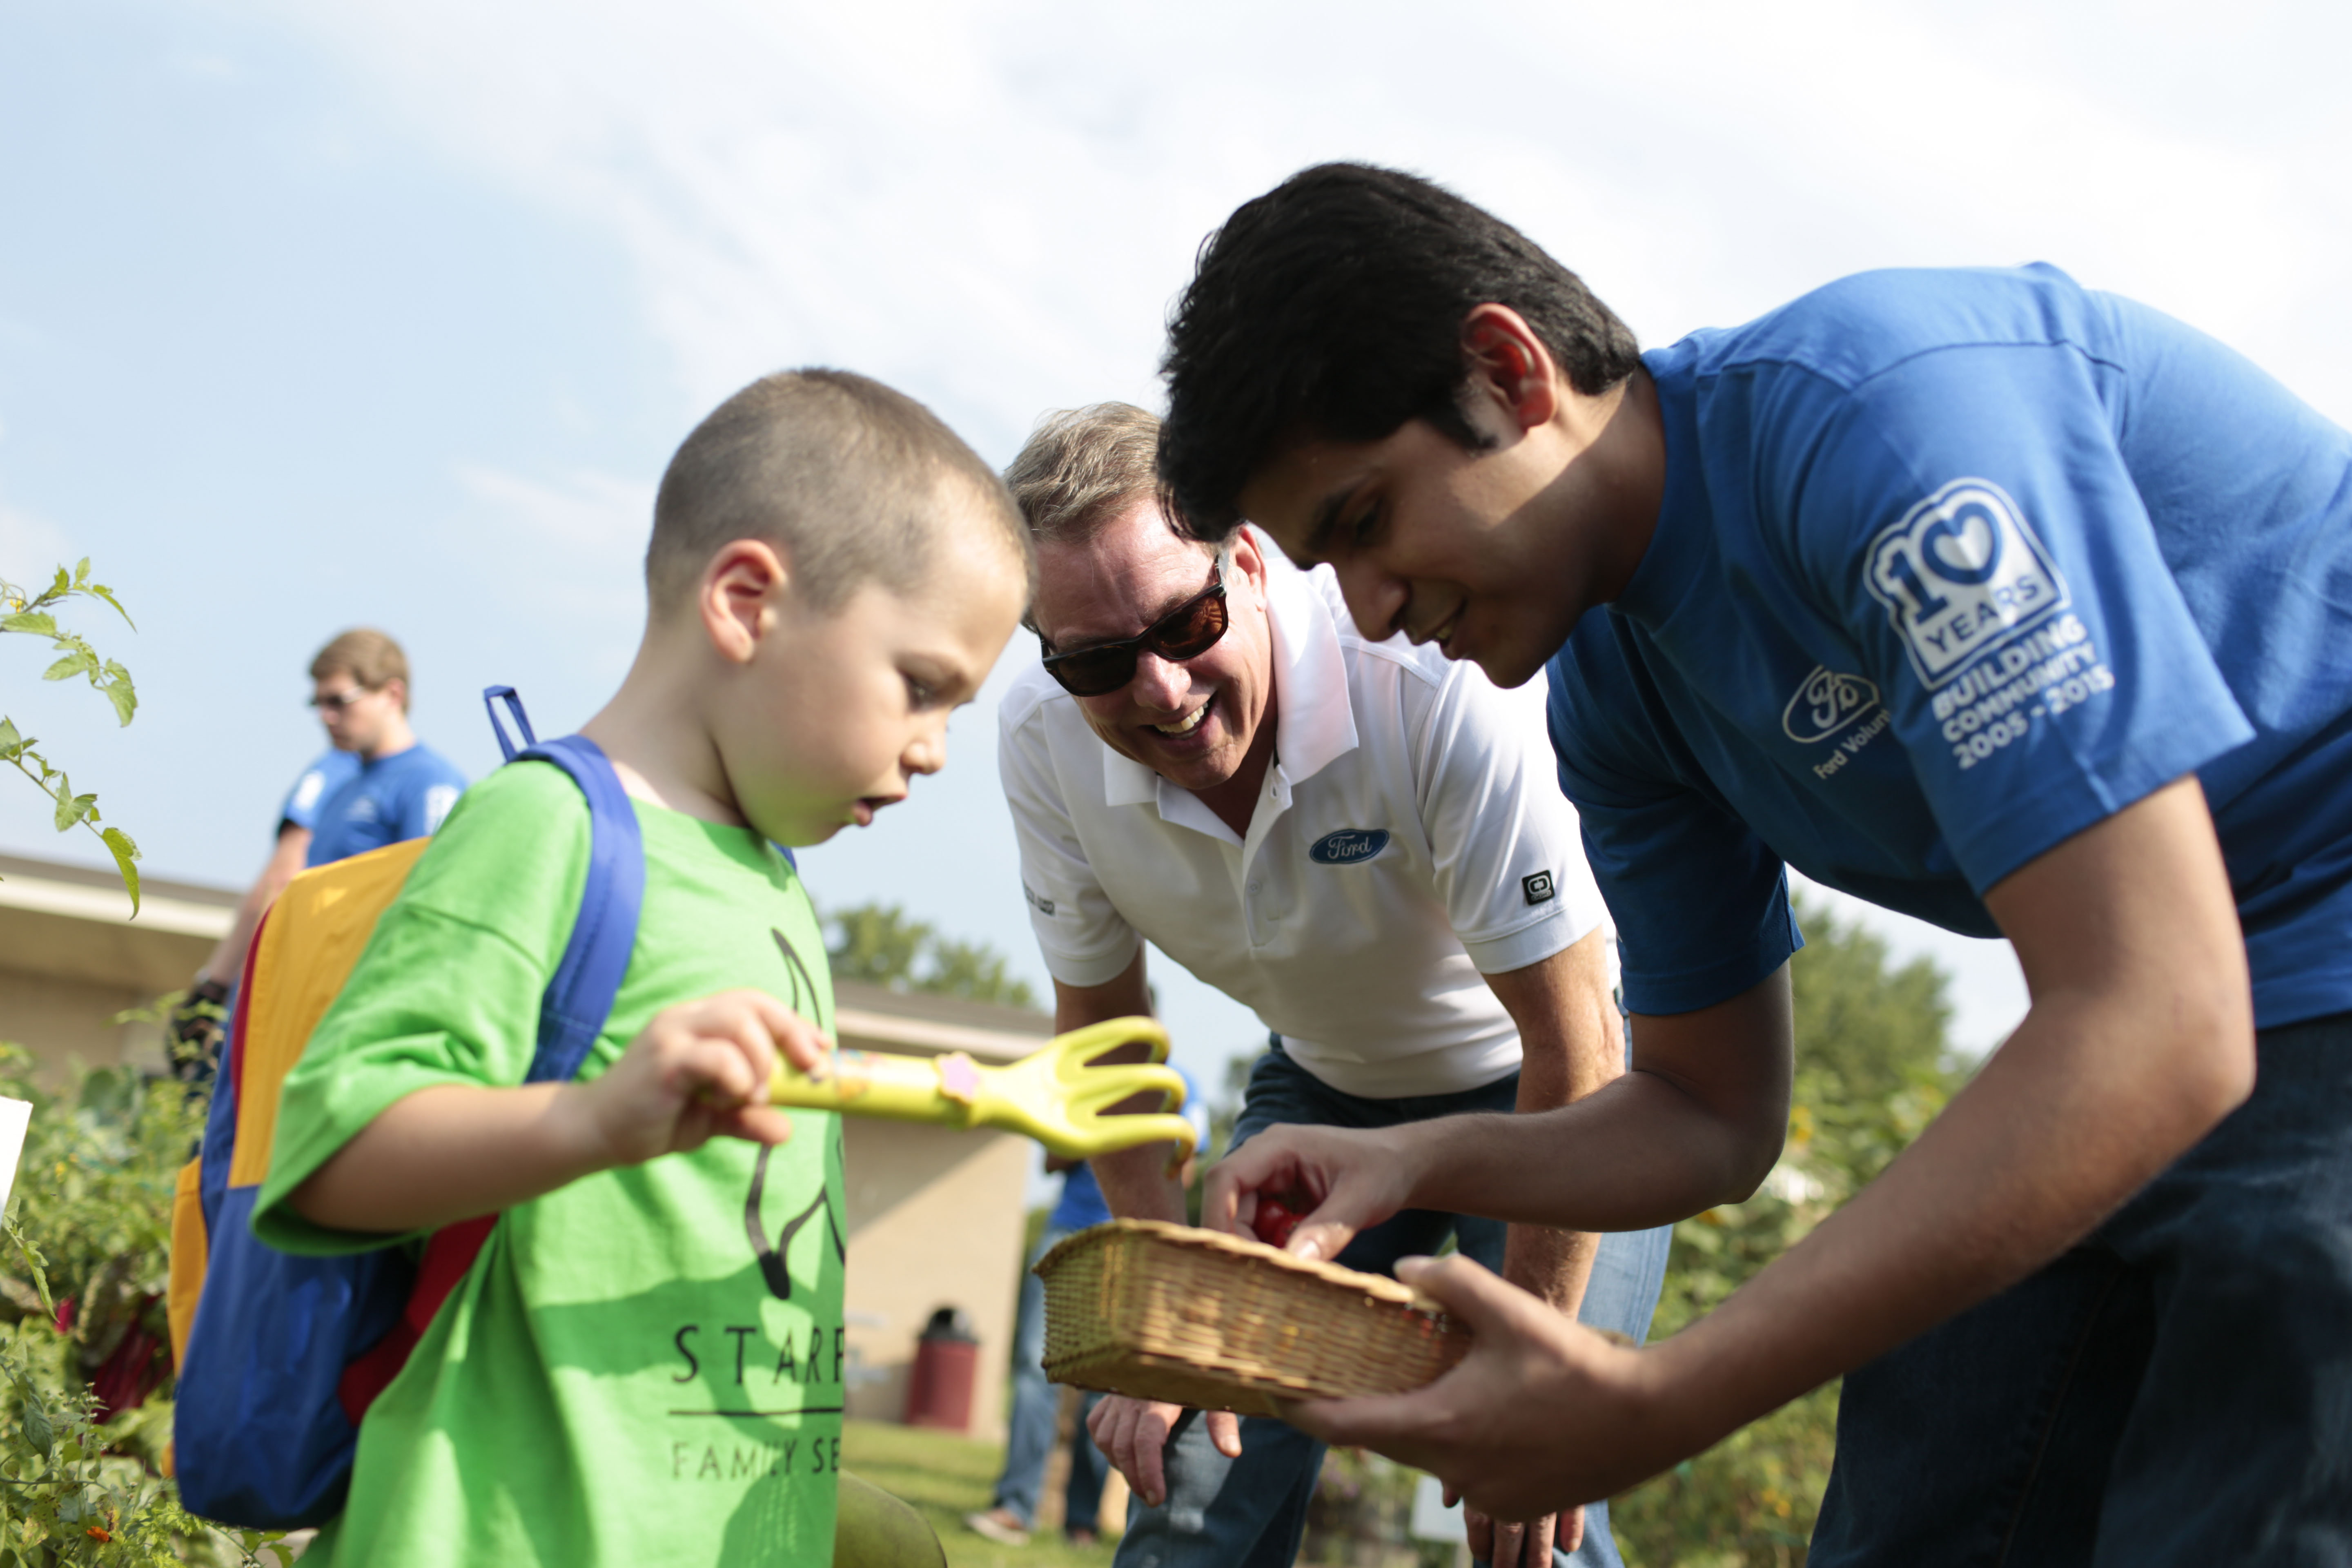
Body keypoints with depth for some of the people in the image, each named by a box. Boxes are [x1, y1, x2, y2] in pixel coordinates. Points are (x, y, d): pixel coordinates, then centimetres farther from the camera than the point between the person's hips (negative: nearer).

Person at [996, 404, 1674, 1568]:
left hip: (1530, 1082, -3)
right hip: (1324, 1088, 4)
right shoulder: (1043, 741, -20)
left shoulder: (1428, 689, -35)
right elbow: (1100, 1023, -3)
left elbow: (1574, 1047, -27)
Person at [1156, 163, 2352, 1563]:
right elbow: (1713, 1117, 12)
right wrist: (1415, 1165, -9)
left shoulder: (1883, 408, -25)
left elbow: (2159, 1029, -31)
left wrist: (1654, 1408, -31)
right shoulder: (1612, 696, 2)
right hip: (2120, 1063, 8)